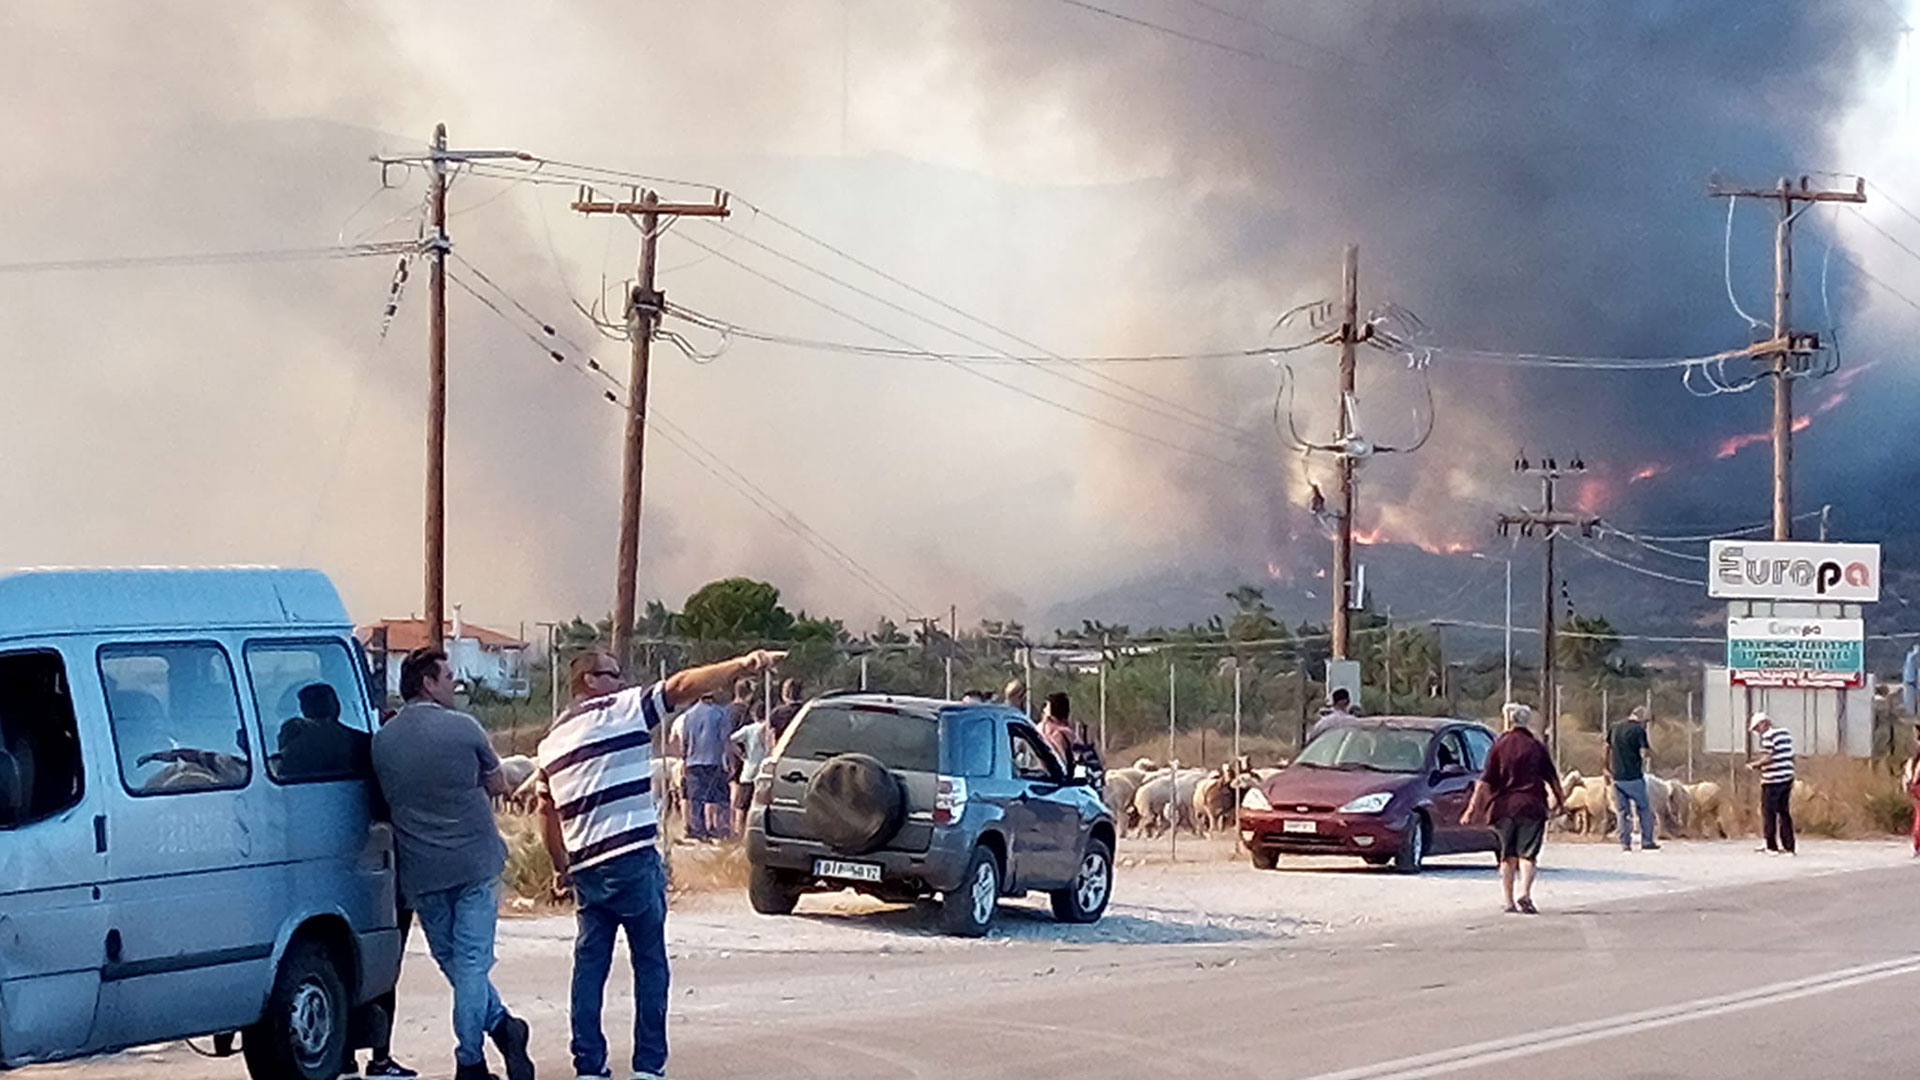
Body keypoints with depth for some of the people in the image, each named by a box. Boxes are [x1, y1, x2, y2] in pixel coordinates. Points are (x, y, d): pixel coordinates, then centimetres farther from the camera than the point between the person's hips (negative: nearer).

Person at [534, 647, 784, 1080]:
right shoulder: (621, 710, -4)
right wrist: (743, 666, -19)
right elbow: (682, 686, -13)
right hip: (632, 861, -6)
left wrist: (561, 866, 28)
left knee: (590, 965, 9)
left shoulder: (552, 741, 15)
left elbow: (547, 812, 19)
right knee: (649, 963, 4)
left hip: (585, 867, 6)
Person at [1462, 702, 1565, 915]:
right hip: (1532, 806, -1)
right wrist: (1560, 801, 23)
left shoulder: (1499, 746, 0)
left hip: (1504, 806, 1)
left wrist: (1472, 808, -2)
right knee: (1528, 853, -2)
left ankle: (1509, 901, 11)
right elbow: (1552, 778, 9)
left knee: (1508, 856, 11)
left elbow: (1485, 781, -4)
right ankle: (1525, 894, -21)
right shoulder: (1536, 746, 3)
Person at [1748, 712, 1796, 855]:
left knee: (1769, 813, 1)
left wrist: (1753, 765, -4)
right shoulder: (1786, 733, 12)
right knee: (1784, 812, 12)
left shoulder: (1768, 736, -13)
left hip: (1772, 780, -8)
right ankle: (1788, 846, 12)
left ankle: (1771, 847, 2)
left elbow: (1768, 758, -20)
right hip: (1787, 778, 8)